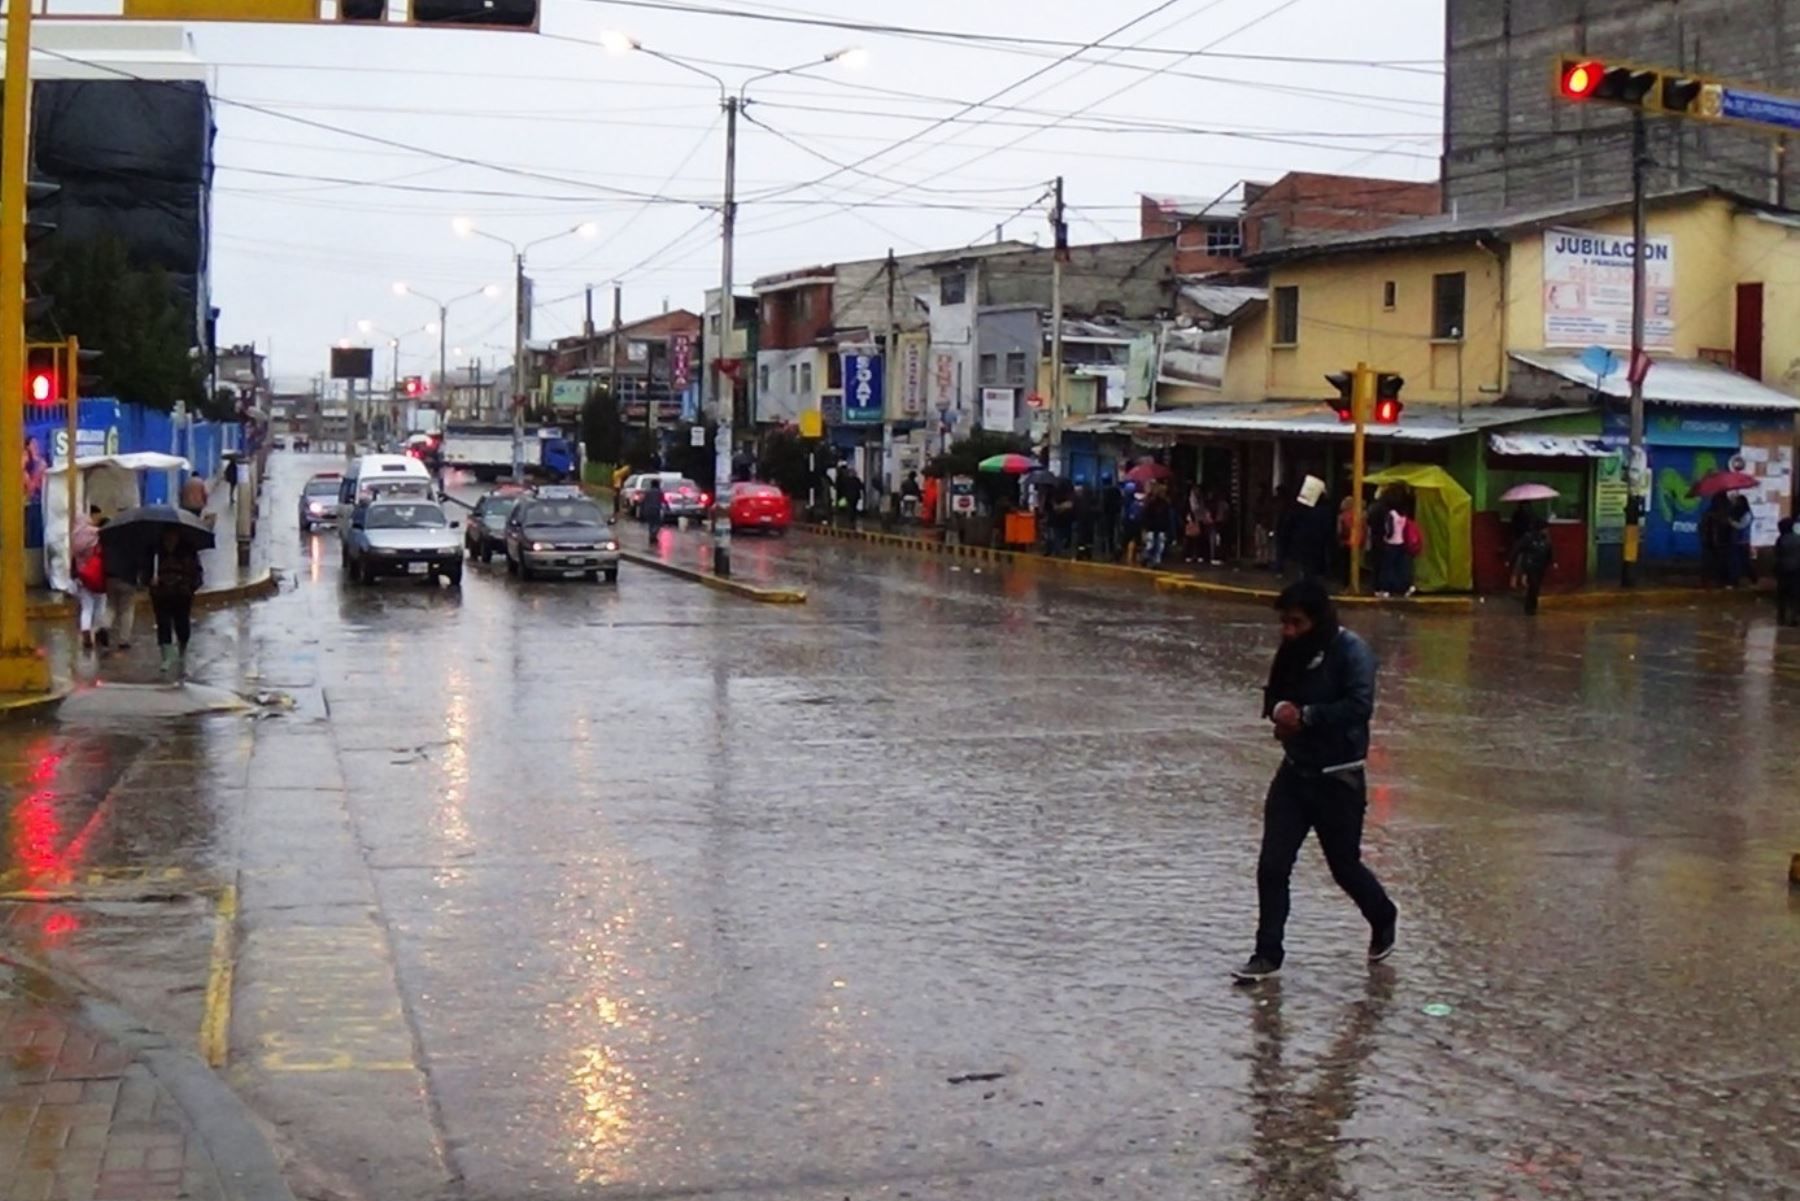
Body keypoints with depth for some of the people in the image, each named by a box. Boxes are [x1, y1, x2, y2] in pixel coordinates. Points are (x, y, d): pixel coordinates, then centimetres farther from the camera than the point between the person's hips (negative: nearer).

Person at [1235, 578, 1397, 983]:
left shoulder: (1352, 651, -16)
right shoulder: (1293, 651, 4)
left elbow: (1359, 706, -25)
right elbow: (1273, 695, 14)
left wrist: (1306, 715, -24)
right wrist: (1278, 709, -9)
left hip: (1338, 778, -5)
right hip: (1294, 771, 6)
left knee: (1344, 865, 11)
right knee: (1272, 866, -1)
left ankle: (1383, 919, 40)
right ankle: (1268, 953, 9)